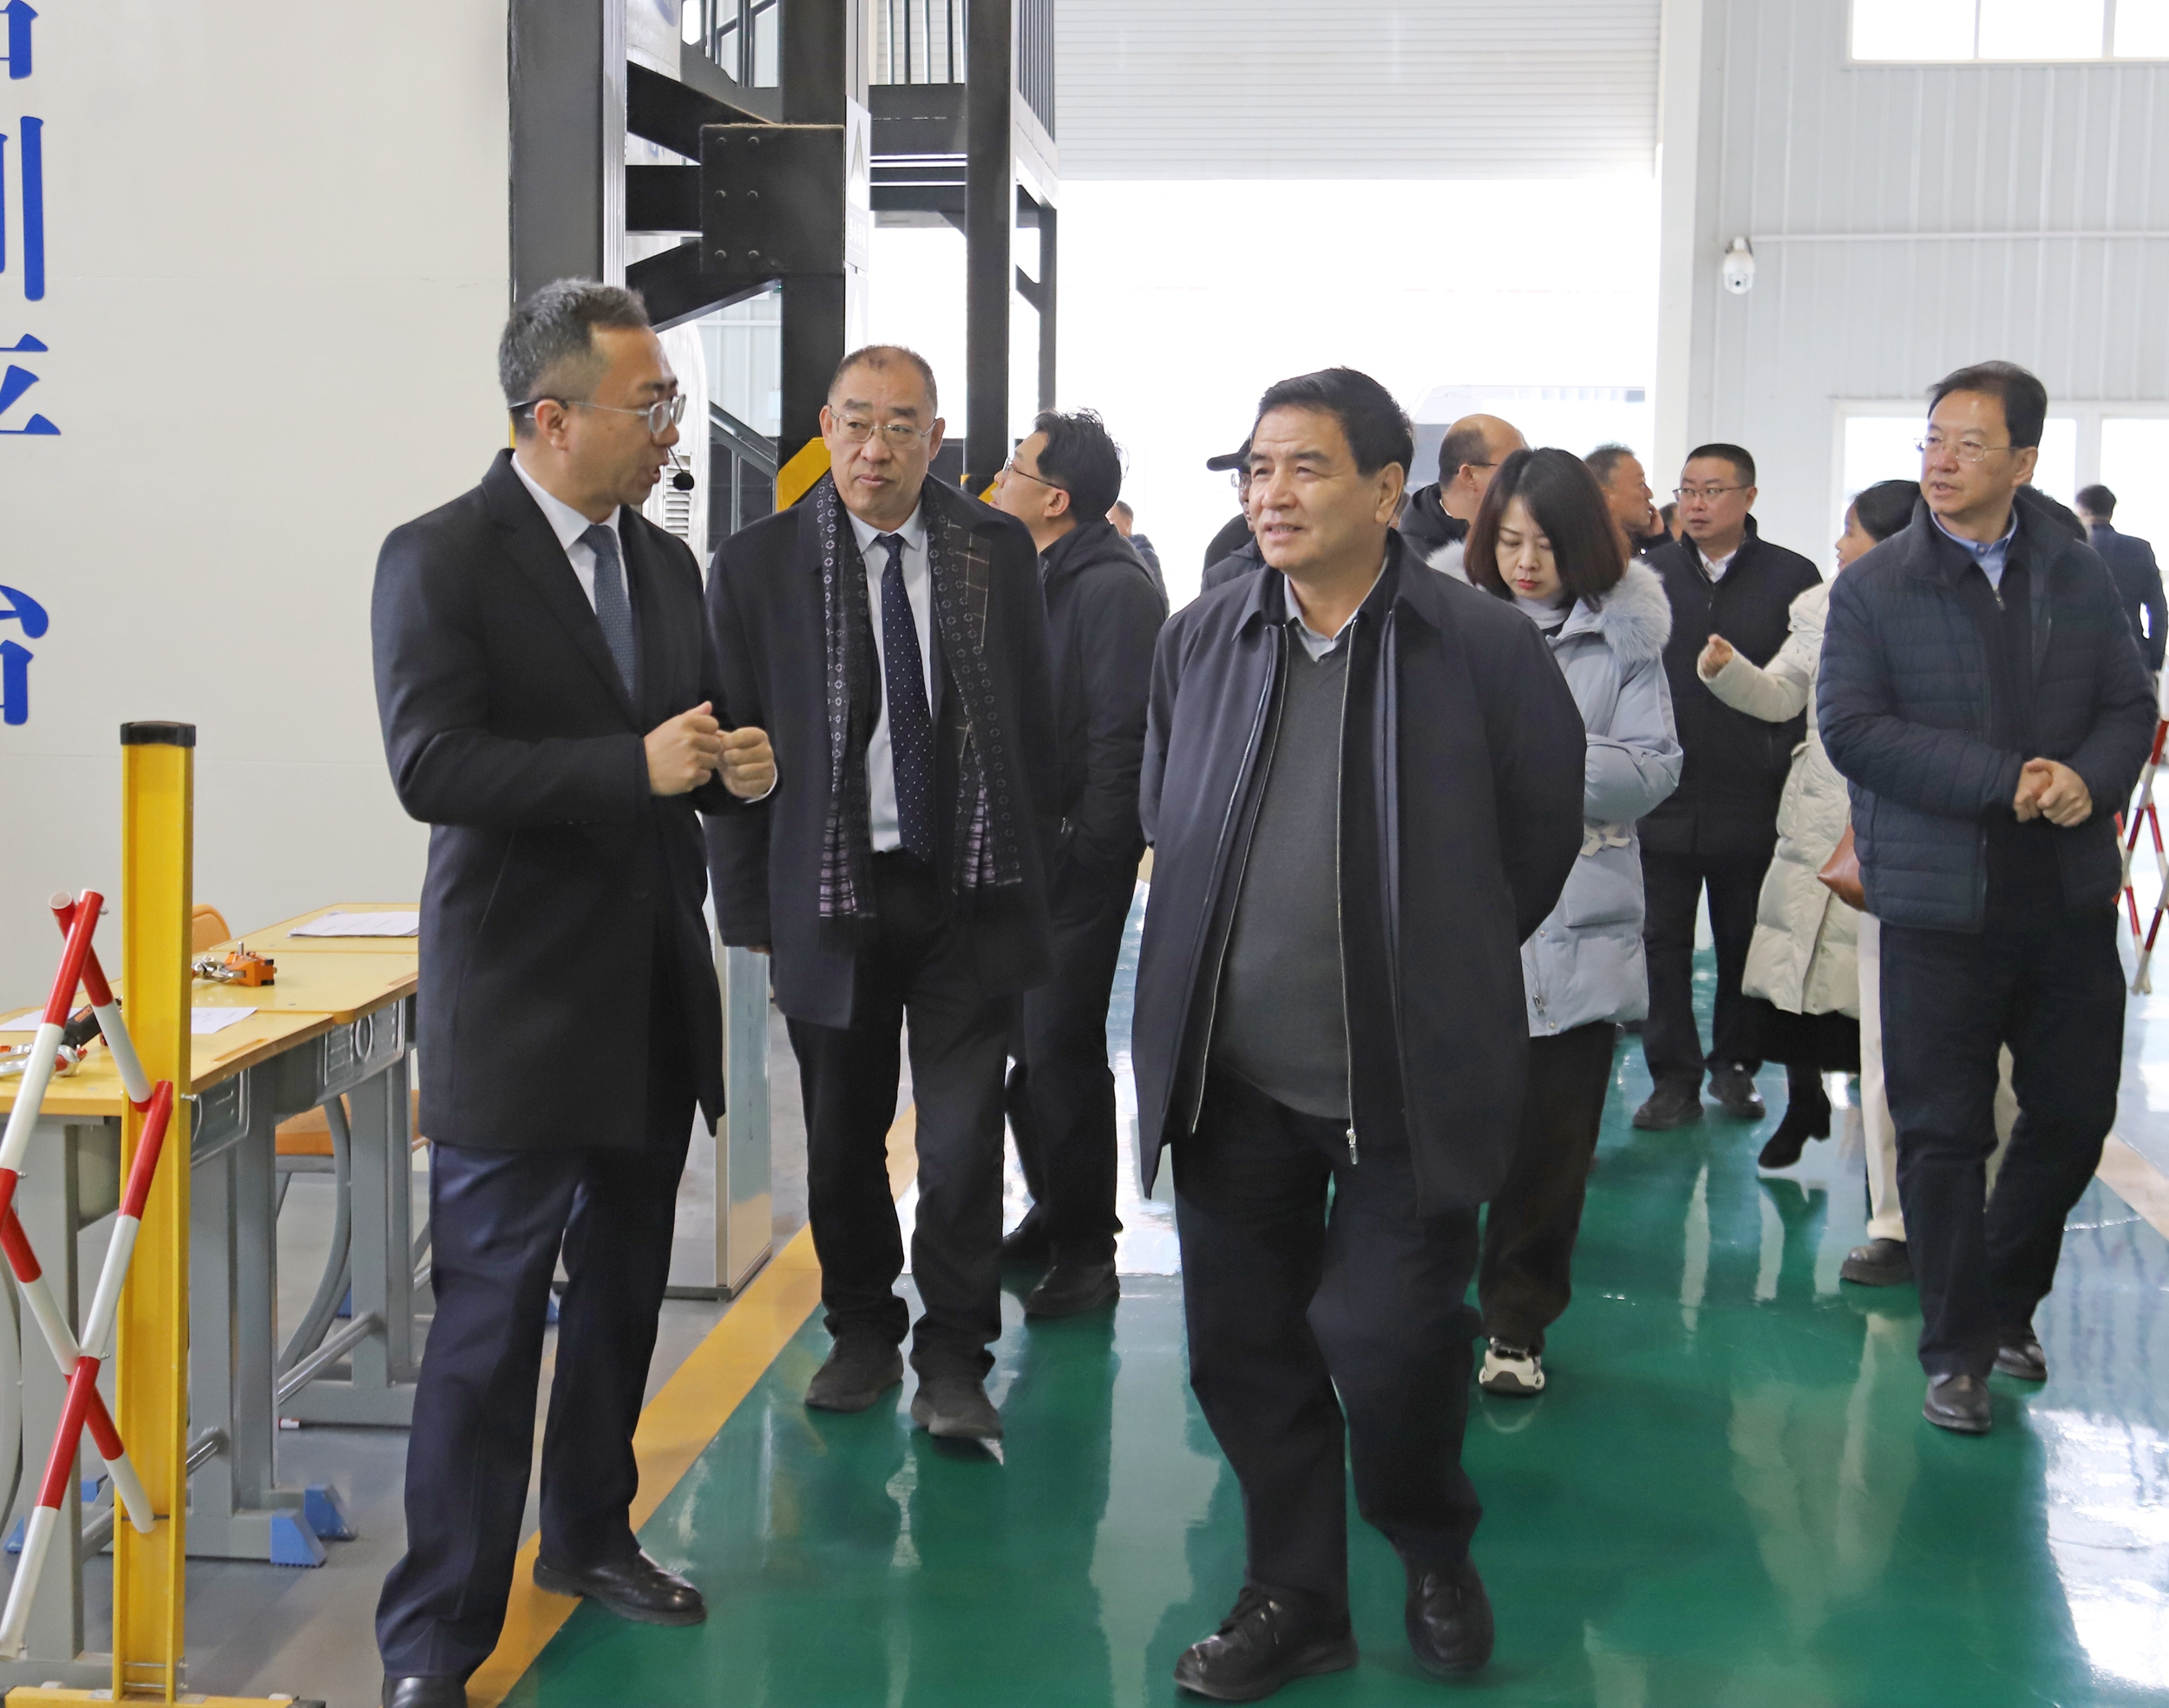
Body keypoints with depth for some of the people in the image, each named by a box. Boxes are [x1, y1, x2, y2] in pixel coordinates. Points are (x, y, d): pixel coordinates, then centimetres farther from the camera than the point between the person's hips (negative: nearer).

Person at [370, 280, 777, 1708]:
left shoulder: (665, 561, 12)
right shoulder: (442, 559, -10)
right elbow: (431, 765, -20)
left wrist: (737, 770, -2)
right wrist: (636, 765, -26)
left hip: (654, 997, 7)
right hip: (521, 998, -7)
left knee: (623, 1294, 18)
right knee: (490, 1320, -5)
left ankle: (592, 1533, 36)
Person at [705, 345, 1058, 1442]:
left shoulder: (998, 550, 3)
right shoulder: (757, 565, -2)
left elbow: (1033, 722, 8)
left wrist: (1030, 877, 6)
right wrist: (749, 911, -3)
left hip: (971, 894, 0)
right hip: (832, 890, 0)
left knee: (963, 1139, -2)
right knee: (842, 1137, 12)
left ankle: (954, 1363, 11)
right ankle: (862, 1333, 31)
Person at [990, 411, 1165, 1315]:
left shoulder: (1113, 588, -14)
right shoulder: (1023, 576, 14)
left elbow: (1122, 733, -18)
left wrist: (1087, 851, -19)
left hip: (1077, 857, -9)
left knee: (1061, 1046, -6)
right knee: (1025, 1039, 14)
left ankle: (1086, 1250, 5)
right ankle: (1053, 1212, 28)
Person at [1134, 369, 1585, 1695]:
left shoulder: (1486, 647, -8)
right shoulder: (1201, 640, 4)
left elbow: (1541, 837, 3)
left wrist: (1444, 968, 9)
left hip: (1405, 1082, -4)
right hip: (1234, 1075, 4)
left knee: (1388, 1346, -4)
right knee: (1246, 1348, 10)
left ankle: (1438, 1560, 27)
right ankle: (1294, 1598, 28)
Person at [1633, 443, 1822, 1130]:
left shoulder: (1792, 577, 0)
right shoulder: (1648, 574, 5)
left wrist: (1787, 766, -5)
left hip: (1754, 801, -1)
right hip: (1662, 797, 1)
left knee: (1745, 942, 10)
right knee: (1663, 942, 4)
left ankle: (1736, 1065, 25)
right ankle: (1674, 1079, 12)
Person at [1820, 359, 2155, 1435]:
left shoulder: (2080, 579, 6)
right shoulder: (1872, 590, -3)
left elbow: (2130, 707, 7)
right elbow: (1850, 727, -12)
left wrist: (2091, 780, -15)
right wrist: (2004, 780, -19)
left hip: (2068, 899, 3)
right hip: (1940, 903, -3)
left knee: (2075, 1112, 12)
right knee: (1943, 1132, 3)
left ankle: (2005, 1297, 35)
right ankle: (1956, 1350, 16)